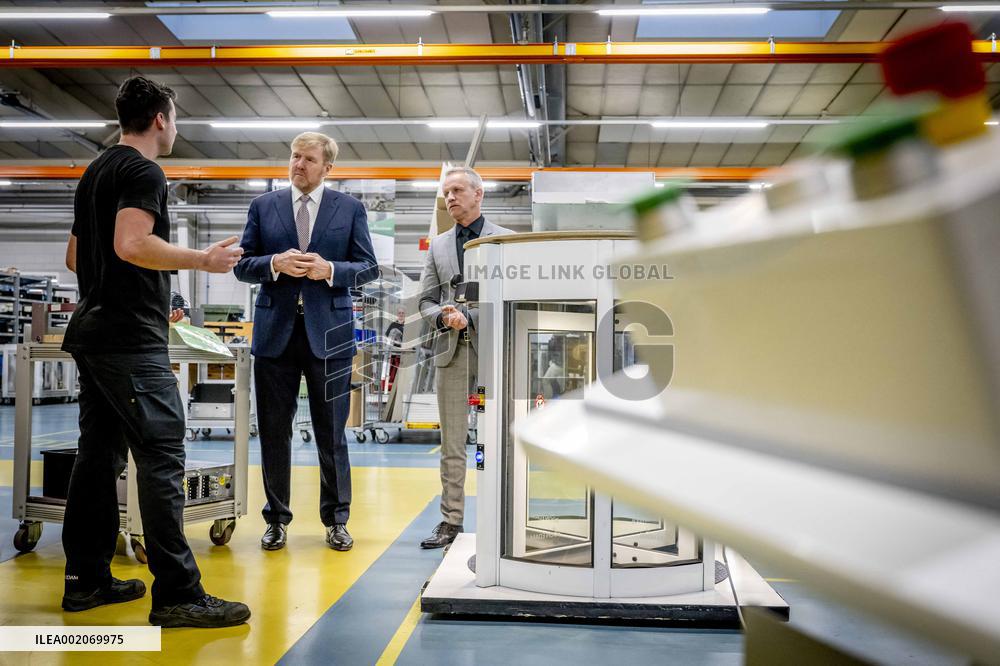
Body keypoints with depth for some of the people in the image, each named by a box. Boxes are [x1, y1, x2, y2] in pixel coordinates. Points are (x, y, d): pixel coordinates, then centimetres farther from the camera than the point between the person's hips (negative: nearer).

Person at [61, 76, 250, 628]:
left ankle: (86, 579, 19)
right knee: (161, 458, -11)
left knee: (99, 454, 12)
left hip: (94, 331, 10)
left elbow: (75, 257, 24)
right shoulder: (143, 171, -9)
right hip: (131, 341, -10)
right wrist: (203, 260, -15)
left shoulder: (96, 172, 20)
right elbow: (131, 245, -25)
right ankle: (177, 594, -10)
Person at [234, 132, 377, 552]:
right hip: (275, 330, 2)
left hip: (328, 332, -1)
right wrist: (275, 264, -13)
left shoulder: (350, 209, 6)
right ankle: (276, 519, 20)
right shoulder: (263, 206, 9)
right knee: (273, 432, 7)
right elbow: (243, 265, 7)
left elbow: (367, 267, 3)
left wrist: (329, 270, -14)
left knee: (331, 433, 5)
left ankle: (336, 520, 17)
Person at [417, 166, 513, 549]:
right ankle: (451, 521, 13)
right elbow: (426, 302, 14)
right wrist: (444, 316, -7)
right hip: (451, 350, 4)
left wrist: (469, 316, -9)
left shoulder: (506, 240, 5)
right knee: (452, 443, 6)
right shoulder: (438, 246, 17)